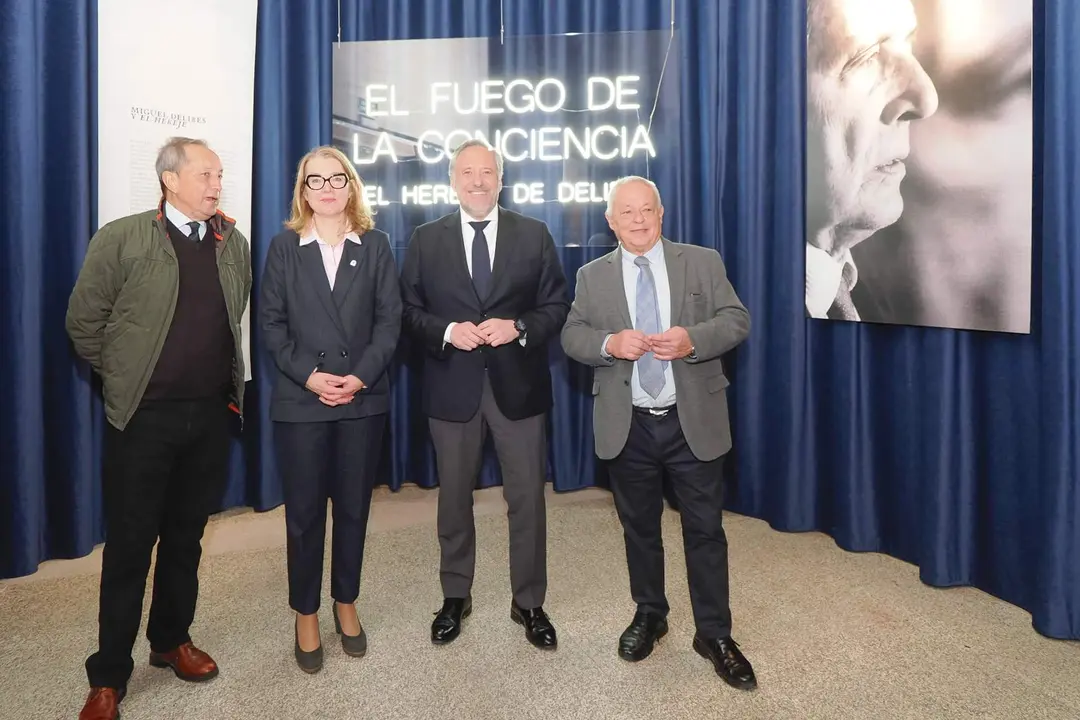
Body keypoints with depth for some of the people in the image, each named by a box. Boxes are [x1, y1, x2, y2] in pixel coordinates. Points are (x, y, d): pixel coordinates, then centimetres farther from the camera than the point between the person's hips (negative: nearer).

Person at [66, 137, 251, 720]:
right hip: (144, 416, -3)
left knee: (186, 538, 15)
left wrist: (226, 379, 11)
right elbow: (83, 322, -1)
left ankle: (171, 640, 34)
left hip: (212, 414, 4)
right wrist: (121, 377, 4)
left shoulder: (234, 245, 7)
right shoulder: (121, 239, -5)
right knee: (129, 545, 6)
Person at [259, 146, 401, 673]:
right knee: (304, 512, 7)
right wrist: (308, 375, -13)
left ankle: (346, 604, 28)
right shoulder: (284, 247, 5)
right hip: (299, 401, 0)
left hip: (363, 399, 1)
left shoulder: (375, 245, 6)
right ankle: (306, 615, 23)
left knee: (353, 508, 10)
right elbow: (271, 323, 0)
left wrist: (361, 376, -12)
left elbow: (389, 319, 0)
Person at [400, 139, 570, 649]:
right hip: (453, 386, 1)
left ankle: (529, 602, 26)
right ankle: (455, 597, 33)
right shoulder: (426, 239, 4)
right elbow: (408, 310, 3)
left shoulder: (534, 234, 3)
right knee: (454, 497, 14)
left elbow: (557, 306, 1)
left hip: (517, 383, 0)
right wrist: (447, 331, -15)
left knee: (527, 497, 7)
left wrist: (518, 327, -17)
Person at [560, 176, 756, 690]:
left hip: (693, 421, -1)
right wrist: (609, 343, -20)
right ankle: (649, 615, 35)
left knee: (705, 529, 6)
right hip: (627, 425, 1)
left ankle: (714, 634, 21)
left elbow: (737, 320, -3)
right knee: (639, 527, 16)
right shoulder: (592, 276, 5)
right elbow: (571, 336, 1)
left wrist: (693, 339, -22)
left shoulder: (703, 262, 2)